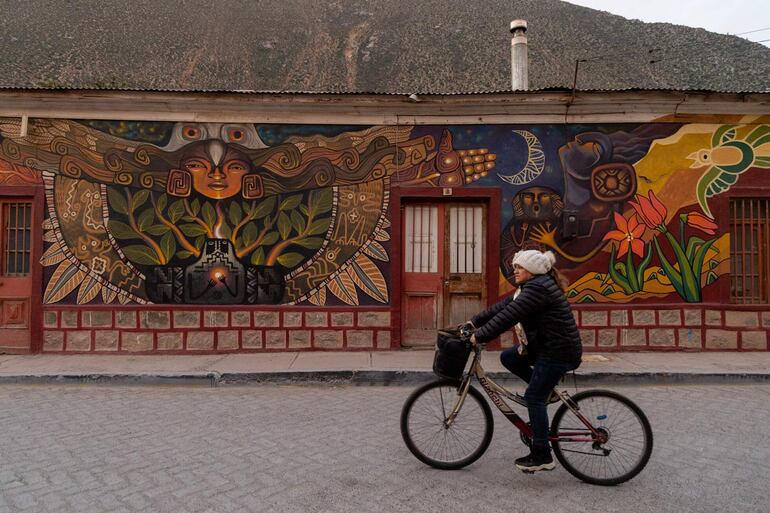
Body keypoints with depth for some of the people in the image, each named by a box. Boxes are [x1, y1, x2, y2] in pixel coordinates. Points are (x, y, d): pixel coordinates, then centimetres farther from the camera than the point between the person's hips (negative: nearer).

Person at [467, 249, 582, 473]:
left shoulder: (537, 288, -20)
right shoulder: (533, 286, 13)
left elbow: (508, 316, -27)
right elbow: (502, 306, 10)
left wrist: (480, 336, -23)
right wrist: (474, 322, 5)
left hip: (558, 351, -10)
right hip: (545, 345, 10)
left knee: (533, 397, -6)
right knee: (507, 357, 10)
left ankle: (542, 457, 5)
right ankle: (545, 390, 19)